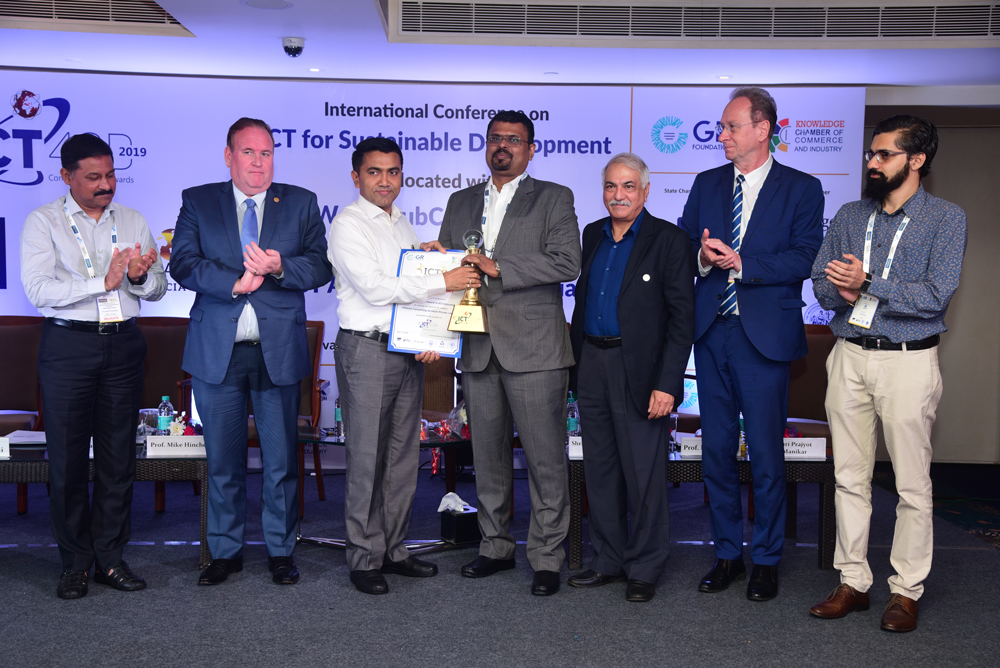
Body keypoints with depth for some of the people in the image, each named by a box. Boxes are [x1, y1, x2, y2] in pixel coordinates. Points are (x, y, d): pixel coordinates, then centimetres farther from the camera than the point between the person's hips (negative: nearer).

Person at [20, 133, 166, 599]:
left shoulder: (132, 221, 12)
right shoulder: (43, 222, 1)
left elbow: (158, 288, 11)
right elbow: (38, 289, -12)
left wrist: (140, 276, -11)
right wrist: (102, 282, -19)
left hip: (123, 344, 3)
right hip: (68, 346, -3)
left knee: (119, 456, 6)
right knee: (67, 458, 3)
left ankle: (110, 558, 18)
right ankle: (75, 562, 16)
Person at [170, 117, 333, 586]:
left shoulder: (301, 204, 8)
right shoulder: (197, 202, 7)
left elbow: (320, 266, 0)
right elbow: (182, 263, -4)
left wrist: (280, 267, -18)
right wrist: (234, 281, -17)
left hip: (279, 351, 0)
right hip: (217, 351, 0)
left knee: (281, 460, 7)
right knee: (222, 460, 9)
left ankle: (280, 551, 23)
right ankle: (225, 552, 25)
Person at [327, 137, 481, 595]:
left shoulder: (403, 225, 18)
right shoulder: (348, 224, -6)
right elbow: (373, 287, -18)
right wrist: (445, 282, -17)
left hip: (409, 350, 7)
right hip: (366, 350, -7)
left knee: (404, 455, 10)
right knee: (367, 458, -2)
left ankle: (394, 550, 22)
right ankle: (365, 558, 10)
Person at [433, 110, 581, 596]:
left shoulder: (554, 199, 3)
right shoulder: (460, 203, 18)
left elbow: (567, 263, -10)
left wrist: (497, 267, -15)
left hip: (534, 350, -4)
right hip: (477, 349, 5)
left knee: (546, 459, -1)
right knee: (487, 455, 13)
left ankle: (546, 558, 10)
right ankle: (496, 547, 27)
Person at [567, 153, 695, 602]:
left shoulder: (668, 240, -6)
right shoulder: (592, 235, 13)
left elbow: (681, 318, -9)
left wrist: (667, 384, -16)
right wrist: (575, 362, 11)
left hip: (638, 371, -6)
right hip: (591, 364, 6)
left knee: (643, 474, 2)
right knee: (600, 471, 13)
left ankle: (644, 569, 17)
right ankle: (608, 561, 26)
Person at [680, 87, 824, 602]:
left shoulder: (802, 188, 1)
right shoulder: (706, 184, 13)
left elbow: (805, 257, -10)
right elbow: (683, 244, 11)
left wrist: (742, 262, -18)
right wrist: (703, 256, -11)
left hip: (764, 334, -4)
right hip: (711, 331, 4)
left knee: (766, 453, 1)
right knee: (716, 449, 10)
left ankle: (766, 560, 19)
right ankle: (727, 555, 24)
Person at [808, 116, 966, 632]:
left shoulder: (946, 218, -2)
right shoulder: (849, 216, 12)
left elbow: (936, 295, -13)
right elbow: (822, 285, 7)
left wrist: (866, 285, -15)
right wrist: (846, 292, -14)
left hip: (908, 361, -4)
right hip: (849, 357, 4)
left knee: (912, 484, 2)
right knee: (850, 477, 8)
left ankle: (906, 590, 15)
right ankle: (852, 582, 19)